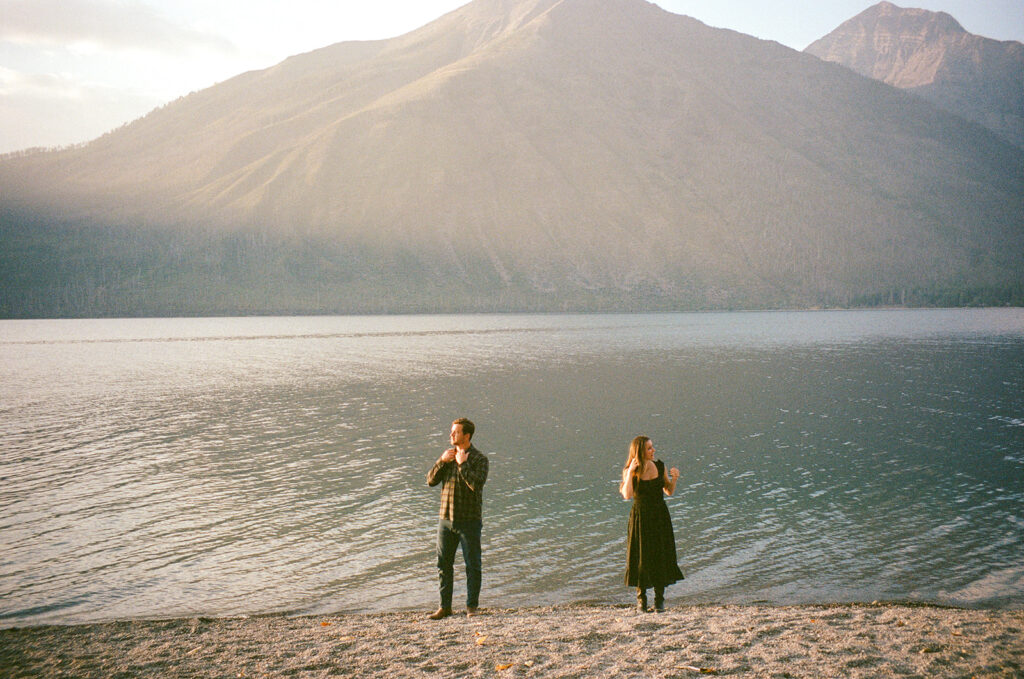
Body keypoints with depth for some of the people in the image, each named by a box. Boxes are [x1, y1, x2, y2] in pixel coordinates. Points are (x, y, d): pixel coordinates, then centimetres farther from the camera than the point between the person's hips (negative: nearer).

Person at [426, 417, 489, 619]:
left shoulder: (479, 459, -6)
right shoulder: (448, 455, 10)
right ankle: (445, 606, 15)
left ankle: (472, 605, 14)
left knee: (472, 564, 3)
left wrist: (463, 464, -19)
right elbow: (431, 481, 3)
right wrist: (442, 461, -10)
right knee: (443, 563, 6)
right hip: (446, 519, 5)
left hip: (470, 520, -5)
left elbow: (477, 484, -21)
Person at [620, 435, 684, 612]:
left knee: (661, 556, 5)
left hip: (660, 517, 3)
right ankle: (641, 599, 17)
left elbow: (669, 492, 10)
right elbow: (627, 495, -25)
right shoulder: (630, 471, -9)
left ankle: (659, 598, 17)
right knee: (641, 557, 2)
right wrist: (631, 472, -26)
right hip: (640, 517, -3)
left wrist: (674, 479, -9)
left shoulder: (660, 466, 1)